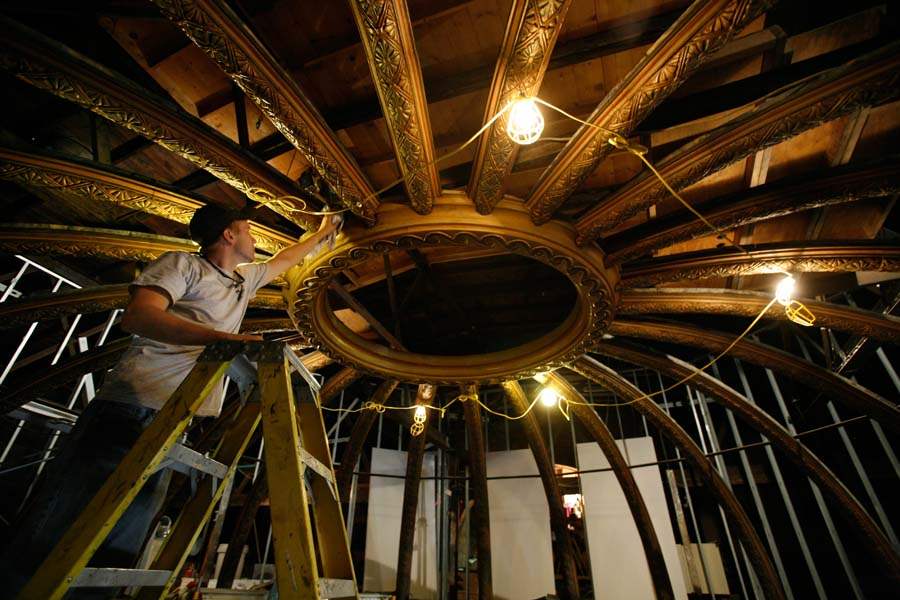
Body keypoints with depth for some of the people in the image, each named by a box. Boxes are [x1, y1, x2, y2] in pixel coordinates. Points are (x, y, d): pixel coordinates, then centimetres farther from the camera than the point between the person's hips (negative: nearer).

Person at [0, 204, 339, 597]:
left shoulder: (246, 278, 24)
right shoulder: (183, 264, 1)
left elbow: (285, 259, 42)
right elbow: (137, 315, -15)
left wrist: (322, 233, 52)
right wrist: (220, 337, -28)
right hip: (131, 411, -7)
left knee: (112, 554, 6)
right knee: (50, 544, -8)